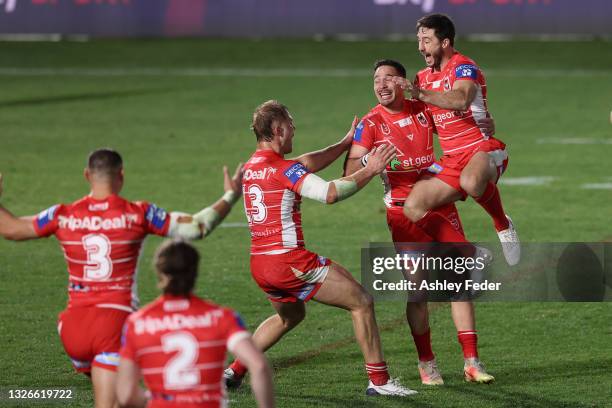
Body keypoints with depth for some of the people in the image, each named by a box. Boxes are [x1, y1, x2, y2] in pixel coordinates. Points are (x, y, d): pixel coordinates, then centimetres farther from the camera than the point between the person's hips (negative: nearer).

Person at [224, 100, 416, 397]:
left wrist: (345, 143, 23)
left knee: (290, 315, 34)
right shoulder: (284, 169, -15)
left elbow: (305, 165, 21)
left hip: (259, 263, 9)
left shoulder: (251, 166, 11)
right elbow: (330, 193, -25)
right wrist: (369, 171, -15)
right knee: (361, 302, 1)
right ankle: (379, 381, 0)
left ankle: (235, 371, 27)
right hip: (289, 260, -9)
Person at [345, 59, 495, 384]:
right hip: (403, 211, -3)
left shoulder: (424, 110, 5)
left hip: (440, 205, 3)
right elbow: (350, 172, -11)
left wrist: (483, 127, 1)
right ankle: (426, 364, 8)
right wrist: (369, 161, -32)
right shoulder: (371, 123, -5)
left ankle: (471, 361, 3)